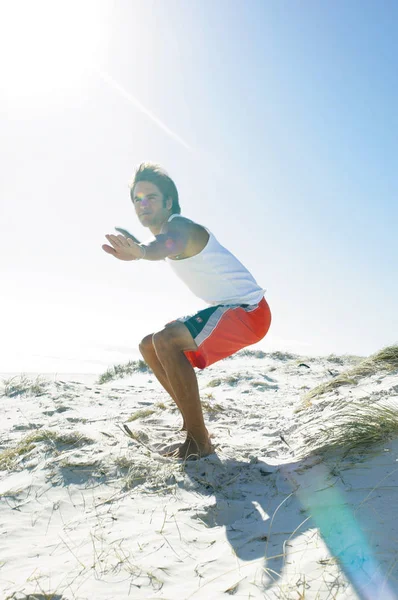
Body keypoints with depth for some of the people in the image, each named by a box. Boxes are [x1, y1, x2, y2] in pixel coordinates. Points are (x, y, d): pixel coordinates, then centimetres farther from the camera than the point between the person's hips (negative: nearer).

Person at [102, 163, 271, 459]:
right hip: (226, 309, 10)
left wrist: (141, 251, -67)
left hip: (249, 310, -10)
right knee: (150, 346, 12)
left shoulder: (178, 227, -20)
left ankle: (200, 442, -21)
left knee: (166, 340, -30)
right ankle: (192, 424, 15)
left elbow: (168, 245, -46)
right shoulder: (172, 231, 9)